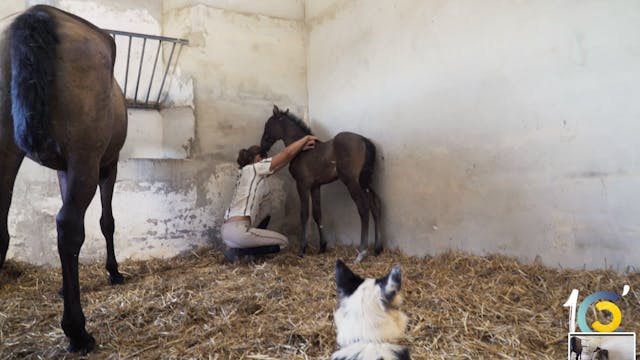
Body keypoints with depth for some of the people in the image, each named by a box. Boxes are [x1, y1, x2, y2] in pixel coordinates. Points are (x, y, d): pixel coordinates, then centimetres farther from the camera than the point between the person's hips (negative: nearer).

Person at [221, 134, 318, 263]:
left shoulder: (246, 173, 26)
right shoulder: (253, 168, 1)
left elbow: (279, 164, 24)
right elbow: (286, 153, 1)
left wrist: (301, 148, 21)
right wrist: (306, 138, 15)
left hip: (227, 231, 9)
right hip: (238, 230, -9)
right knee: (283, 242, 6)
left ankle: (235, 248, 7)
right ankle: (238, 251, -4)